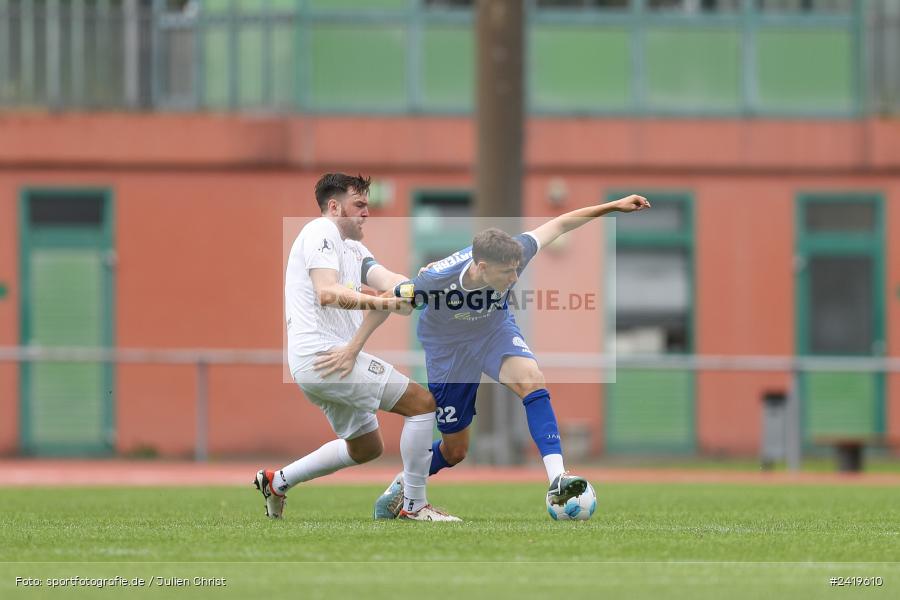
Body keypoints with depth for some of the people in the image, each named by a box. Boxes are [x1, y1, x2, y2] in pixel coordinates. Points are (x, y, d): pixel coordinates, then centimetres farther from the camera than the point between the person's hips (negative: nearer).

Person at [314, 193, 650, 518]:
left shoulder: (512, 256, -30)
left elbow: (559, 225, -15)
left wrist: (613, 206, -14)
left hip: (494, 330, 2)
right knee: (455, 450, 7)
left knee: (531, 379, -32)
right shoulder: (439, 279, -38)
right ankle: (399, 488, 39)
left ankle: (556, 478, -38)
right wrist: (351, 351, -20)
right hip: (447, 346, -2)